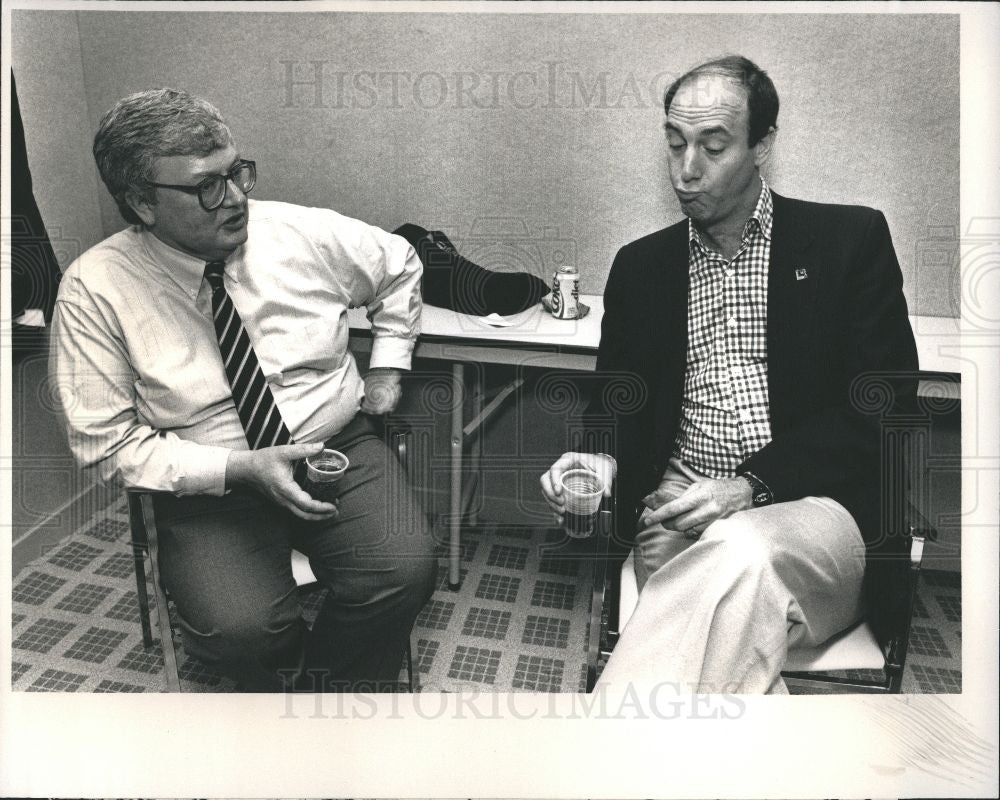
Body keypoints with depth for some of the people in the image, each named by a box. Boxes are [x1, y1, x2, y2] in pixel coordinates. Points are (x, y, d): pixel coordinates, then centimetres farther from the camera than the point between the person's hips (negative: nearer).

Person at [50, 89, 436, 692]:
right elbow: (109, 445, -8)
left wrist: (388, 366, 8)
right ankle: (307, 681, 10)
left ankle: (325, 681, 7)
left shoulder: (304, 234, -4)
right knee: (240, 629, -28)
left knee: (405, 570, -24)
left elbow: (399, 265, 16)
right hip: (210, 488, -1)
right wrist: (240, 469, -20)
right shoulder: (95, 290, -10)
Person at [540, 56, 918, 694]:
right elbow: (618, 399, 19)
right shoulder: (640, 265, 17)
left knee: (739, 551, -36)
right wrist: (600, 457, -6)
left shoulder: (852, 238, 7)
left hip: (815, 504, -1)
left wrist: (751, 485, -15)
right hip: (682, 511, 2)